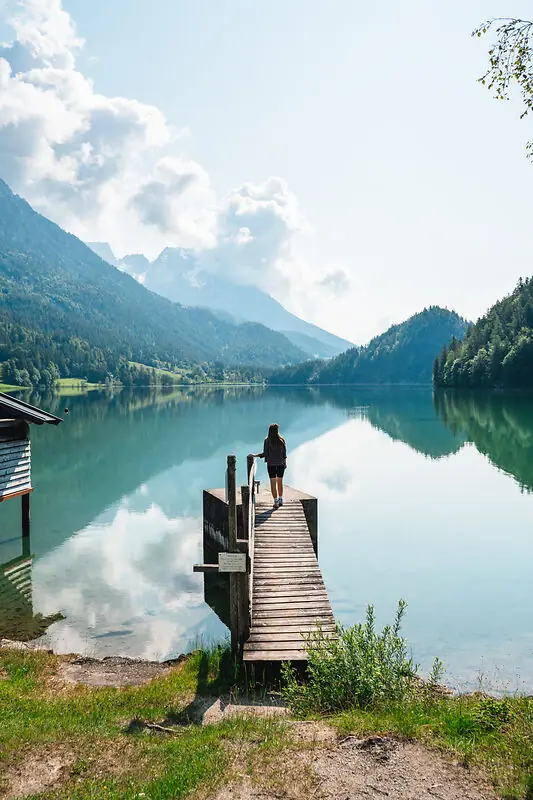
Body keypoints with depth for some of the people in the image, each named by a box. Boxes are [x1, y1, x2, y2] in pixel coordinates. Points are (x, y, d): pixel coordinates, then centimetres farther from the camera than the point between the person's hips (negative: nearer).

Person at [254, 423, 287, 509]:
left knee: (273, 483, 3)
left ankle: (276, 502, 2)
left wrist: (257, 455, 1)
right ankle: (280, 500, 25)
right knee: (280, 482, 16)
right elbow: (284, 452, 1)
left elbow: (265, 453, -12)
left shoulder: (267, 440, -11)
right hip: (281, 463, 3)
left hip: (271, 464, -3)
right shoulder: (282, 440, -4)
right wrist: (285, 462, 13)